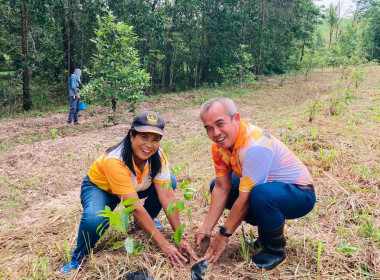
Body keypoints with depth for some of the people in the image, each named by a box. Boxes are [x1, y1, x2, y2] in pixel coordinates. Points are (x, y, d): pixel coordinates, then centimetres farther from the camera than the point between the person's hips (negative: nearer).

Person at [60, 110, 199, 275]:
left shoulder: (157, 155, -23)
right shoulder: (115, 160, -39)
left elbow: (167, 196, -23)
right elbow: (135, 208, -40)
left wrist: (180, 237, -27)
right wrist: (164, 245, -37)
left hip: (133, 187, 5)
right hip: (99, 187, -5)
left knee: (170, 182, -16)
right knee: (94, 220, -37)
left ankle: (145, 224, 9)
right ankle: (78, 258, -5)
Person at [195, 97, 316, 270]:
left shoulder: (255, 144, -32)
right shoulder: (220, 145, -7)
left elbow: (245, 198, -28)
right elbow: (222, 188, -4)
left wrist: (224, 234, -18)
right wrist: (206, 228, -9)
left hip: (299, 193, -8)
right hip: (267, 185, 8)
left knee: (260, 193, -39)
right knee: (216, 186, 4)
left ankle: (276, 250, -8)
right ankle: (269, 227, 12)